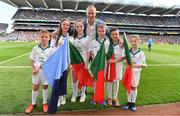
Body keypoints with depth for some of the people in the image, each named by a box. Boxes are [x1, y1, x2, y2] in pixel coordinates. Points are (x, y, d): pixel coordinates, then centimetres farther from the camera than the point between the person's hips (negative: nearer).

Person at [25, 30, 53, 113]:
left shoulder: (50, 50, -8)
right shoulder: (35, 48, -2)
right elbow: (32, 60, 2)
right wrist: (33, 69, -8)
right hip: (36, 70, 2)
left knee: (45, 87, 12)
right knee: (35, 87, 13)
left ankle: (45, 103, 30)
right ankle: (33, 103, 31)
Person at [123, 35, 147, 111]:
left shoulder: (141, 53, -10)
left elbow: (144, 65, -13)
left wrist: (135, 65, -24)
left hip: (136, 72, -2)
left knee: (134, 87, 10)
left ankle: (133, 103, 25)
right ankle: (129, 102, 24)